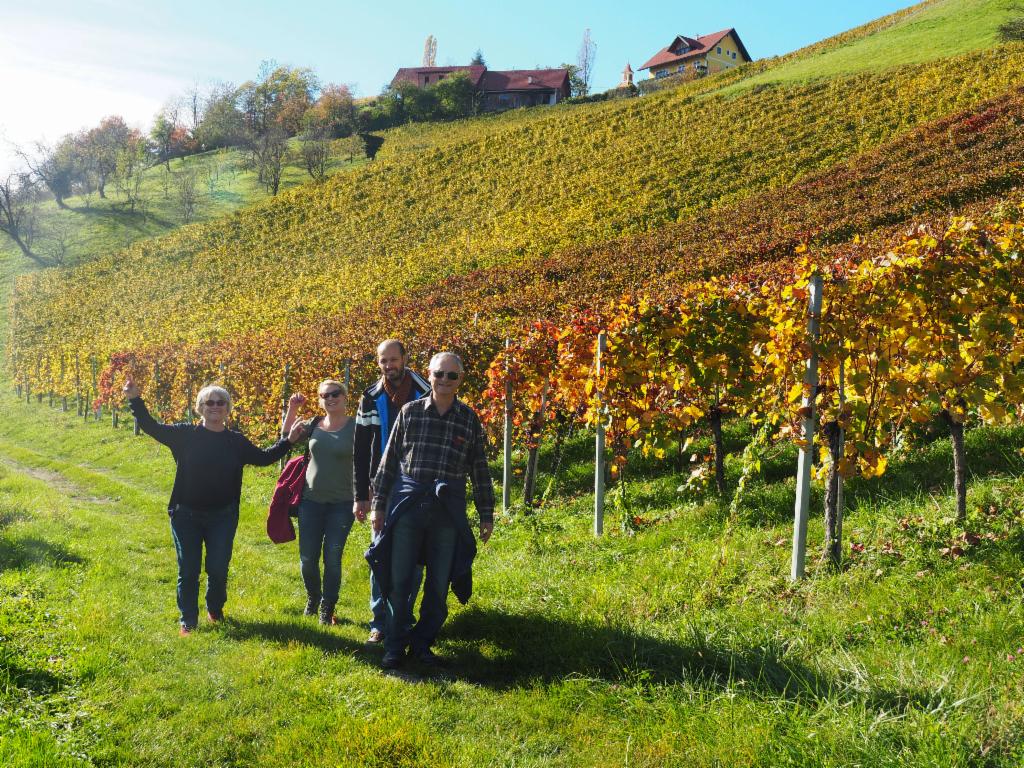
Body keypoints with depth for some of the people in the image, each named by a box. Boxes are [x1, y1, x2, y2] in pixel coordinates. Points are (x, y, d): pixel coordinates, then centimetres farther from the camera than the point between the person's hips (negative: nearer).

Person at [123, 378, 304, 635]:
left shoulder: (236, 441, 4)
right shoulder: (186, 435, -3)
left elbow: (263, 458, 12)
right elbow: (152, 427, -4)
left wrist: (288, 441, 4)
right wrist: (135, 400, -15)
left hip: (222, 518, 1)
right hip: (186, 516, -1)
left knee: (218, 570, 5)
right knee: (188, 571, 5)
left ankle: (215, 611, 32)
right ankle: (187, 621, 20)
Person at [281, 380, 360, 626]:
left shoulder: (356, 427, -5)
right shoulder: (314, 425, 6)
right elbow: (286, 436, 15)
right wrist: (292, 408, 2)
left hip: (341, 504, -3)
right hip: (311, 501, 3)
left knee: (332, 560, 2)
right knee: (307, 559, 6)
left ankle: (327, 609, 20)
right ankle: (312, 598, 34)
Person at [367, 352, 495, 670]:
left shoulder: (470, 419, 5)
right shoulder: (410, 411, 3)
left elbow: (479, 469, 9)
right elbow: (390, 459, 8)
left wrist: (486, 515, 9)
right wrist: (378, 501, 7)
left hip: (448, 509, 1)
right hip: (407, 503, -1)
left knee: (439, 584, 7)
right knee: (398, 580, 1)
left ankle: (422, 643, 23)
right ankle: (394, 646, 15)